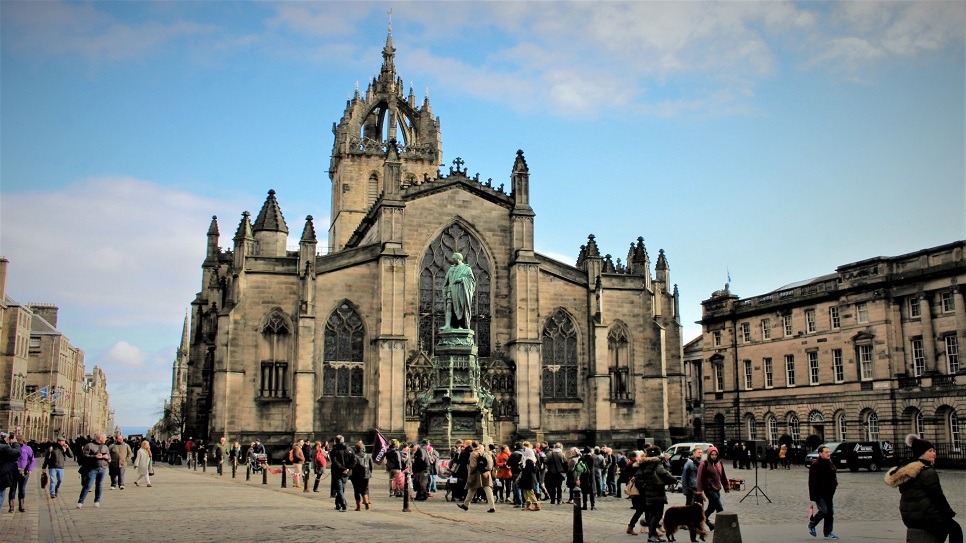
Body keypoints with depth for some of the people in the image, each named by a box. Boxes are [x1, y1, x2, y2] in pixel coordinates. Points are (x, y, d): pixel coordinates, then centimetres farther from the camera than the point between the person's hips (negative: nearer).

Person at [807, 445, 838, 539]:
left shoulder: (830, 464, 10)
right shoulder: (815, 465, -14)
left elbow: (833, 477, 27)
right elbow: (812, 482, -16)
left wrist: (835, 482, 7)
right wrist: (812, 496, -19)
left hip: (828, 493, 8)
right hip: (819, 494, -8)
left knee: (830, 512, 7)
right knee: (823, 511, -14)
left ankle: (828, 533, 16)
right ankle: (811, 525, 11)